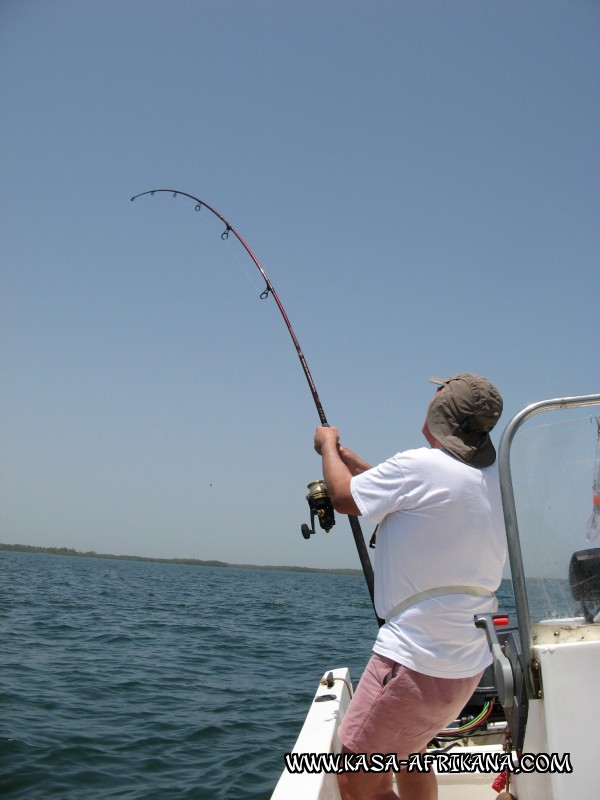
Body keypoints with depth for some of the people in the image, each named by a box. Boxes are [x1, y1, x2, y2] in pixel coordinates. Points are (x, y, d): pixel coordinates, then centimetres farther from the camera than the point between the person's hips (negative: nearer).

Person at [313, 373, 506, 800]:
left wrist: (328, 445, 13)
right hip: (469, 660, 9)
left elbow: (344, 497, -4)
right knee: (407, 749, 29)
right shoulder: (493, 479, 5)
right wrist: (353, 462, 22)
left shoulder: (419, 467, -20)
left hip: (416, 662, -9)